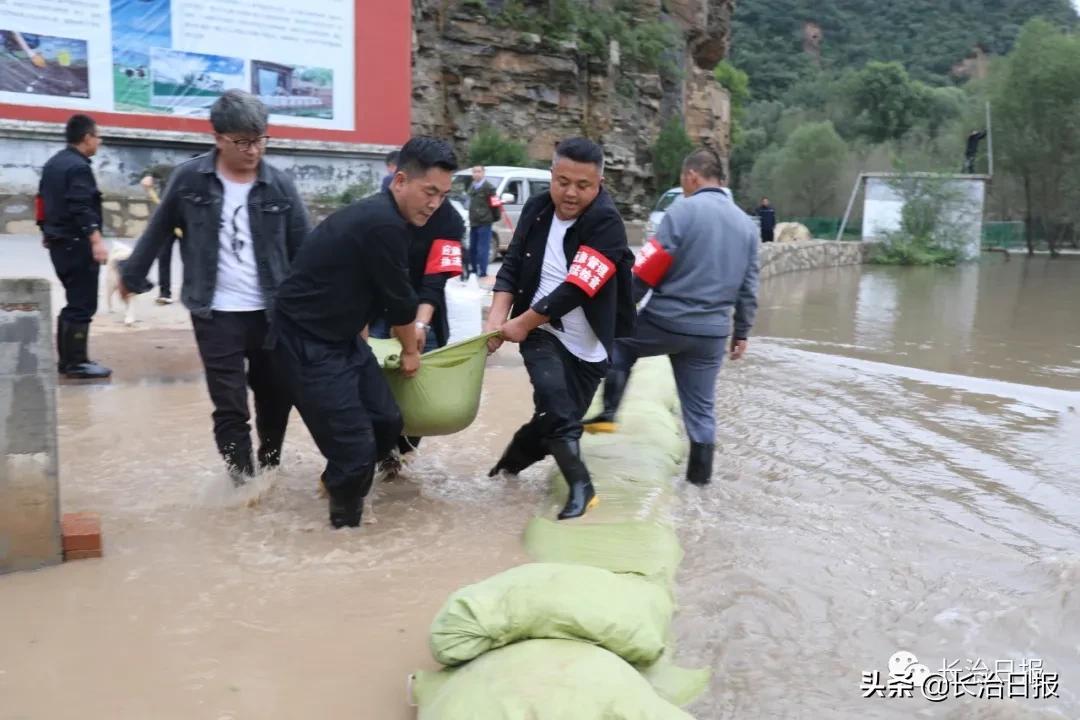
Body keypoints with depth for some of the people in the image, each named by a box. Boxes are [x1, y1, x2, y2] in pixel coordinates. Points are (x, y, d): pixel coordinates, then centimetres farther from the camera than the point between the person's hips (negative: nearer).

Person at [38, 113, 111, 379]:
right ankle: (76, 363, -1)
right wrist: (96, 241, -32)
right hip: (76, 245, -10)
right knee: (82, 305, -5)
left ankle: (66, 359, 22)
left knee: (74, 302, 17)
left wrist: (47, 231, 31)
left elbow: (45, 200, 22)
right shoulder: (78, 167, -16)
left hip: (59, 243, 10)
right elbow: (82, 209, -26)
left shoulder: (53, 163, 15)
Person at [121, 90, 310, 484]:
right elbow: (158, 232, 10)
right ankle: (243, 481, 12)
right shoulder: (188, 178, -3)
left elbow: (303, 248, 1)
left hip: (272, 312, 2)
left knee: (277, 396, 12)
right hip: (216, 314, -2)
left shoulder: (279, 185, -1)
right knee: (230, 406, -1)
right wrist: (132, 276, 17)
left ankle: (269, 470, 33)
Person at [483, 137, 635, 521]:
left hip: (588, 344, -1)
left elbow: (576, 288, -25)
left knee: (563, 414, 11)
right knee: (557, 410, -18)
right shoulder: (536, 209, -2)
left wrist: (521, 324, -19)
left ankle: (514, 456, 38)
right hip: (542, 332, 1)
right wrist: (497, 316, -16)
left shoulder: (606, 223, -19)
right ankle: (580, 486, -1)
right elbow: (512, 265, 0)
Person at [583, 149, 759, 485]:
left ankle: (608, 414, 16)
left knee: (618, 341, 23)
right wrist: (741, 332, 21)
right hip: (711, 332, 5)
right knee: (701, 406, 16)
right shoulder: (746, 224, 11)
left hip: (666, 321, -5)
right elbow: (749, 287, 13)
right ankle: (700, 472, 23)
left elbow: (647, 269, -13)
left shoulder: (683, 210, -9)